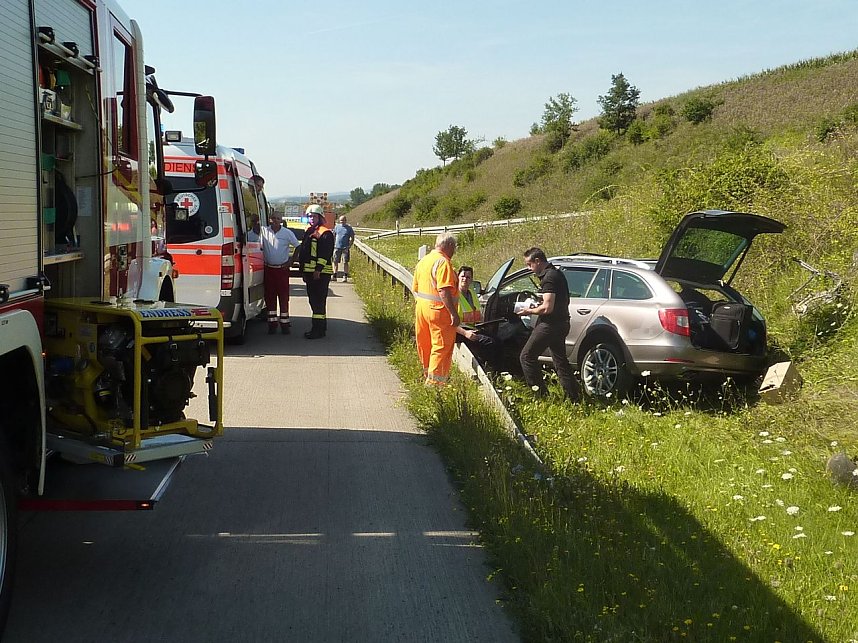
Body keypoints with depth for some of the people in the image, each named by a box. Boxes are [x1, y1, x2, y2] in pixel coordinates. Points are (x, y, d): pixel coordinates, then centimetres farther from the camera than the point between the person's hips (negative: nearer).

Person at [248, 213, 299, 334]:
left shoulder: (287, 233, -2)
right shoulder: (263, 231, 0)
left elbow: (298, 247, 6)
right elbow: (248, 237, -7)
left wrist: (291, 260, -1)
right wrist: (254, 225, -17)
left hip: (282, 269, -2)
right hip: (268, 269, 2)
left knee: (283, 296, 0)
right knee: (269, 296, 6)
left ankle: (284, 323, 5)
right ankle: (272, 323, 13)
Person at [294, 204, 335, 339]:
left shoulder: (325, 233, -8)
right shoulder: (309, 232, 19)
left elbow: (325, 253, -16)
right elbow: (302, 251, 23)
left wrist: (318, 269, -21)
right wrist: (303, 271, 20)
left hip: (320, 273, -9)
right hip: (309, 272, 9)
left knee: (319, 300, -9)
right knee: (313, 300, 12)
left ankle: (318, 329, -9)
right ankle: (320, 326, 20)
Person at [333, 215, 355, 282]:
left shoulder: (349, 228, 3)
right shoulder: (336, 227, 11)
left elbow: (352, 238, 2)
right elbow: (334, 236, 17)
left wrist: (349, 246, -9)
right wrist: (333, 244, 6)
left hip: (345, 248, -3)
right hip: (337, 247, 3)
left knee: (345, 262, -3)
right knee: (335, 261, 3)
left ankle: (345, 277, 1)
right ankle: (335, 276, 9)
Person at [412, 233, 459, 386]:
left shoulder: (423, 261, 14)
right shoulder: (443, 262, -15)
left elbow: (415, 289, 19)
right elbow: (444, 291, -23)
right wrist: (454, 313, -23)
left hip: (422, 309, 9)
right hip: (439, 310, -9)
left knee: (425, 345, 18)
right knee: (441, 347, -4)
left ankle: (427, 376, 32)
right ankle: (435, 381, -5)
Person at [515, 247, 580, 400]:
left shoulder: (549, 278, -18)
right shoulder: (557, 274, 15)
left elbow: (547, 308, -24)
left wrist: (529, 311, -9)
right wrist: (538, 306, 19)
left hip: (550, 324, -10)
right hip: (561, 324, 10)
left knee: (527, 357, -3)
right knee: (561, 361, 15)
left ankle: (541, 394, -4)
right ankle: (573, 397, 16)